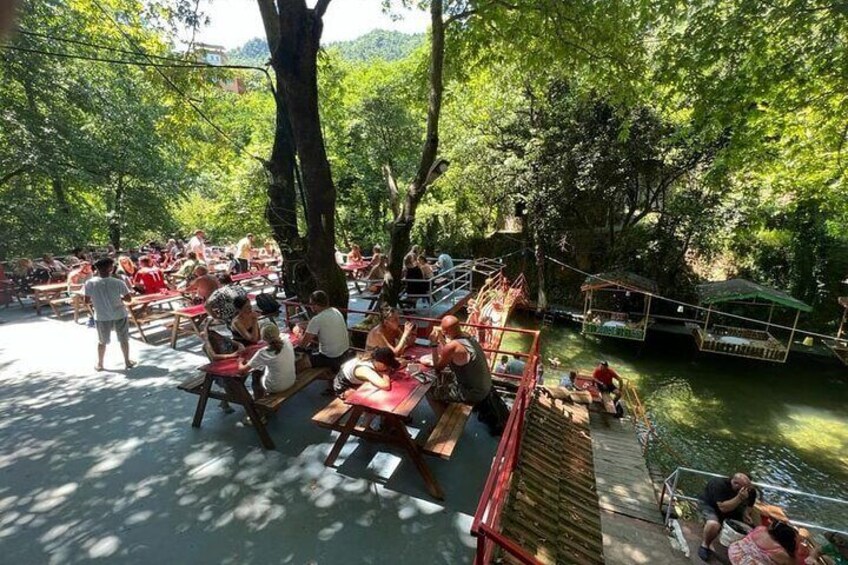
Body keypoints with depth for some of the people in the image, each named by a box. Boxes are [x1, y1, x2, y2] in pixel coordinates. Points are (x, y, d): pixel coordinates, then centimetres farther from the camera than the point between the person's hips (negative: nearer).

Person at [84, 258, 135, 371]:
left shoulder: (90, 283, -11)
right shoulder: (118, 283, -16)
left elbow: (87, 301, -4)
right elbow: (128, 298, -9)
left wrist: (96, 300, 15)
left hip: (101, 317, 2)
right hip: (119, 315, -2)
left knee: (102, 342, 19)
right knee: (124, 339, 14)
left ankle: (99, 364, 31)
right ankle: (127, 361, 24)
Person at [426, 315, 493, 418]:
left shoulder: (452, 346, -30)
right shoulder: (467, 336, -4)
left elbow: (438, 367, -11)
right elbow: (447, 358, 9)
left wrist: (434, 344, -9)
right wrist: (440, 339, 4)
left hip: (473, 394, -8)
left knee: (430, 392, 6)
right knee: (439, 379, 23)